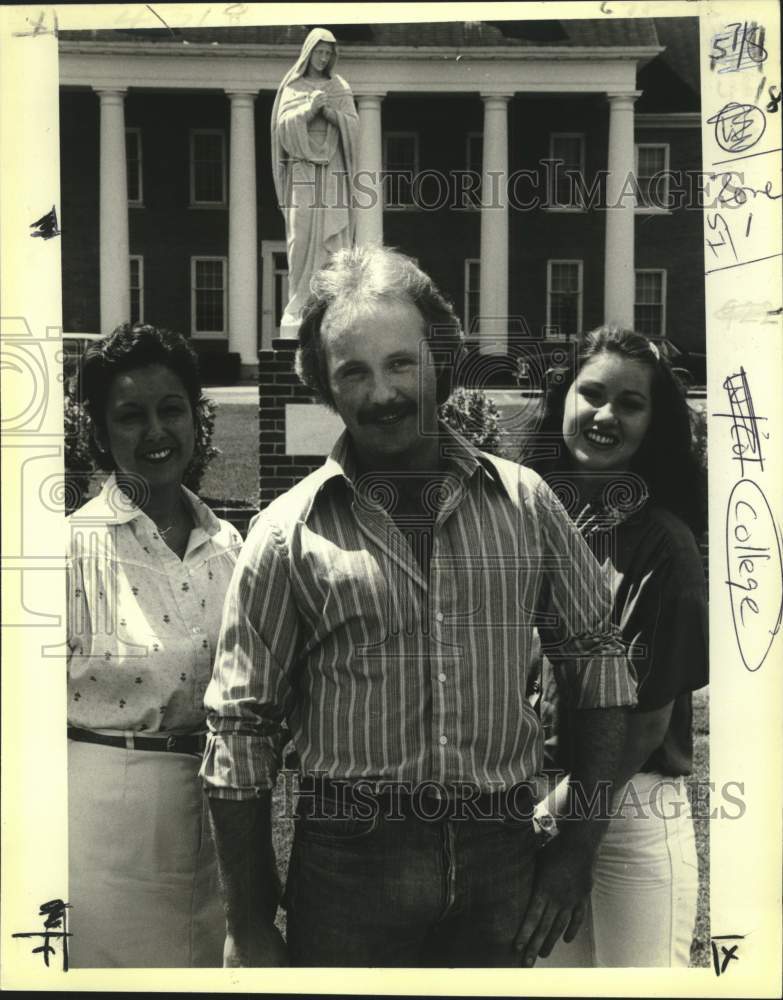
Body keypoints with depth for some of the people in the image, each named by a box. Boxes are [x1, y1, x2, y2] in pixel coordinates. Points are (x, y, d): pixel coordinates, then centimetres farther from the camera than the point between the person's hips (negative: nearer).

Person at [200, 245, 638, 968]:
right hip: (350, 863, -2)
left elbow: (598, 657, 6)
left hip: (502, 856, 2)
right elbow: (241, 734, -3)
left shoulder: (525, 501, 0)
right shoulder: (287, 534, -5)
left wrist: (580, 846, 2)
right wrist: (250, 931, -3)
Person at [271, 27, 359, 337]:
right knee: (301, 238, -8)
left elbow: (353, 126, 3)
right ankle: (299, 305, -5)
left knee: (332, 239, -6)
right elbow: (283, 128, -3)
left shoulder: (340, 88, 13)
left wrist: (330, 111, -14)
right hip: (301, 170, -1)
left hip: (332, 172, 1)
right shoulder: (291, 87, 9)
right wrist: (310, 108, -17)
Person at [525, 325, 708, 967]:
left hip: (632, 805, -4)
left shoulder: (662, 540, -12)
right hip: (533, 796, 4)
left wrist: (560, 811, -10)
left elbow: (650, 716, -11)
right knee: (560, 971, 18)